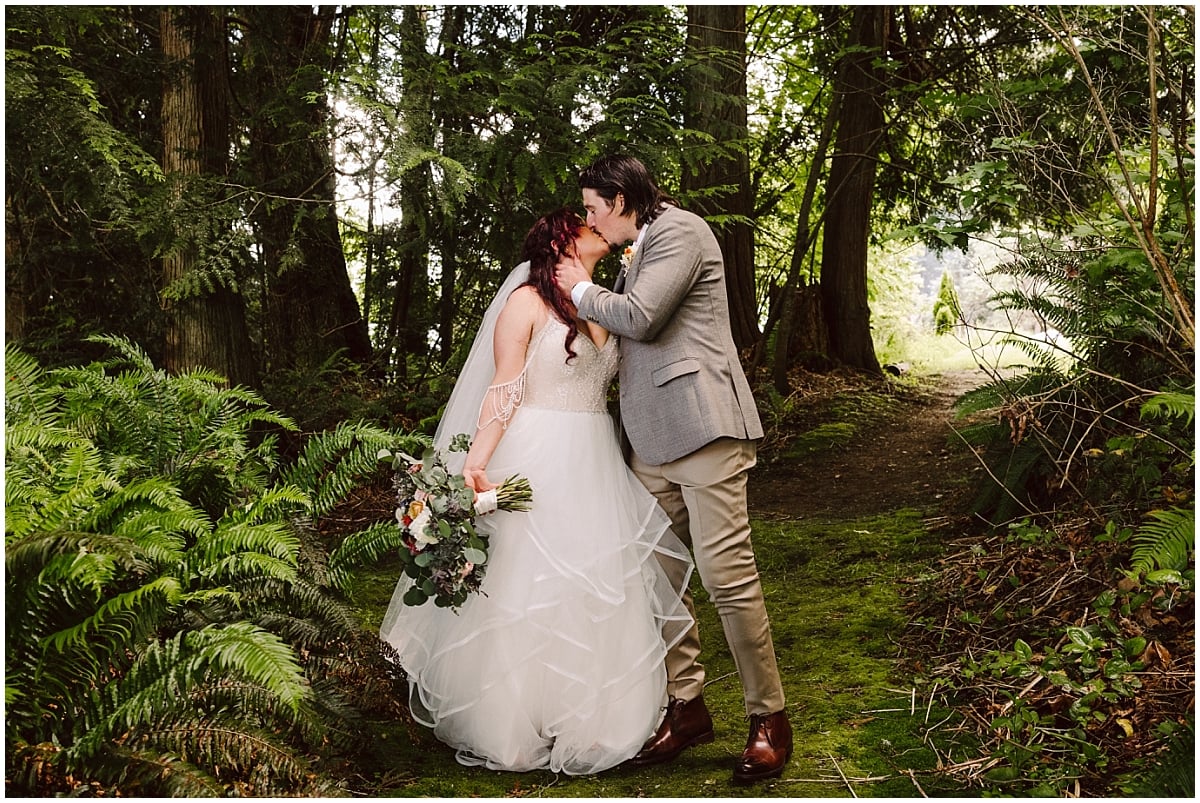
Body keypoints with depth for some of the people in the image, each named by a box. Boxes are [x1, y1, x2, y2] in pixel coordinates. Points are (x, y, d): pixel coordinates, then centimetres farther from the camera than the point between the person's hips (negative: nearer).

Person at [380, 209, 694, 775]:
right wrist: (475, 462, -19)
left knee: (594, 595, 7)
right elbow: (504, 390, -9)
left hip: (595, 470, 6)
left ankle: (588, 723, 18)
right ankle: (511, 727, 12)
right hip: (535, 467, -6)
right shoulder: (527, 301, -3)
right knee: (524, 591, -1)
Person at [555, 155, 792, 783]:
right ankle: (686, 707, 17)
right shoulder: (640, 251, 23)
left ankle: (769, 718, 1)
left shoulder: (679, 230, -5)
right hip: (653, 437, 10)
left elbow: (640, 317, -14)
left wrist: (583, 291, 0)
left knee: (726, 573, -10)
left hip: (700, 423, -9)